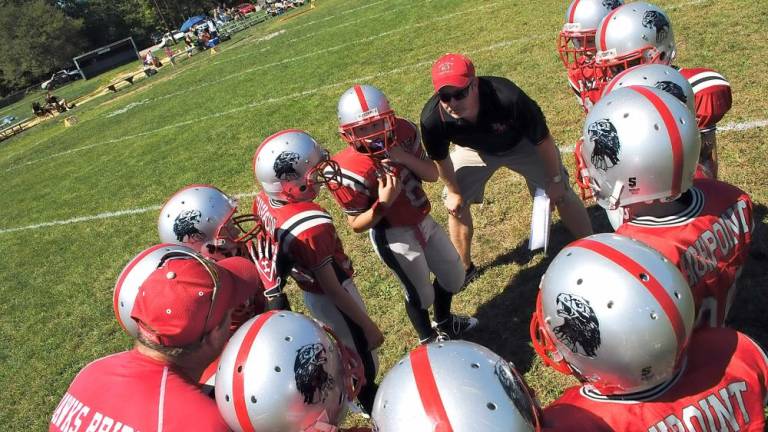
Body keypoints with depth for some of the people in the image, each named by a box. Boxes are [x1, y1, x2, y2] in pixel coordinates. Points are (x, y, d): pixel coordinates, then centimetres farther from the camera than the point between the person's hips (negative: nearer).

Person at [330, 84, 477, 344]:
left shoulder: (403, 132, -11)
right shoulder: (349, 171, -27)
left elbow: (432, 174, -6)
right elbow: (357, 225, -17)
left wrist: (405, 158, -23)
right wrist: (383, 204, -33)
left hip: (423, 221, 7)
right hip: (393, 236, -6)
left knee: (454, 277, 22)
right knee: (420, 294, 11)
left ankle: (445, 323, 53)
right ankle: (429, 339, 44)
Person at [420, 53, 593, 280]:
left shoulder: (507, 98, -44)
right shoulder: (432, 118, -36)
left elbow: (542, 140, -24)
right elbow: (441, 159, -12)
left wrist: (555, 179, -12)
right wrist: (453, 191, 2)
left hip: (521, 143, -2)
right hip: (476, 149, 2)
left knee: (562, 193, 1)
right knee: (456, 204, 2)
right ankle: (464, 267, 25)